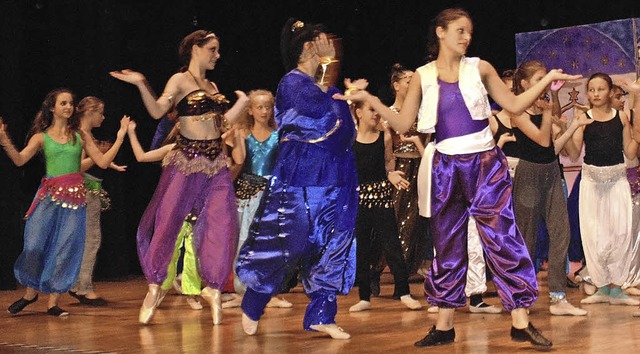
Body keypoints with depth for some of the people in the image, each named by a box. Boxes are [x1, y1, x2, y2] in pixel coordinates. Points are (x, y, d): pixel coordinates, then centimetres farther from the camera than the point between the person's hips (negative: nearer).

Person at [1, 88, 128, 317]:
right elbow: (19, 160, -8)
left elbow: (103, 162, 6)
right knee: (35, 245, -4)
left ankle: (53, 302, 6)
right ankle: (31, 292, 19)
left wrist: (120, 138, -1)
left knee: (65, 249, -1)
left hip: (74, 197, 1)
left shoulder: (79, 135, 10)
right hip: (49, 196, -1)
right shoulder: (42, 137, 5)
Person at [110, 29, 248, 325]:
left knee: (221, 224, -3)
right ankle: (156, 285, 11)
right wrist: (141, 84, -28)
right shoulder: (180, 80, -3)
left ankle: (213, 287, 7)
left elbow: (224, 121, 16)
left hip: (216, 162, 6)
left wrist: (243, 100, 17)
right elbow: (157, 111, -16)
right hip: (187, 161, -6)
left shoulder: (212, 86, 18)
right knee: (167, 222, -3)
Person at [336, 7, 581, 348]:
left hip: (486, 163, -1)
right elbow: (403, 124, 2)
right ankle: (444, 325, 15)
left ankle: (521, 322, -2)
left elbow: (514, 105, 6)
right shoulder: (422, 76, 4)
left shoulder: (479, 68, 3)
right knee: (447, 245, 7)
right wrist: (370, 99, -7)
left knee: (502, 238, -6)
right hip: (447, 167, 1)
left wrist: (546, 80, -4)